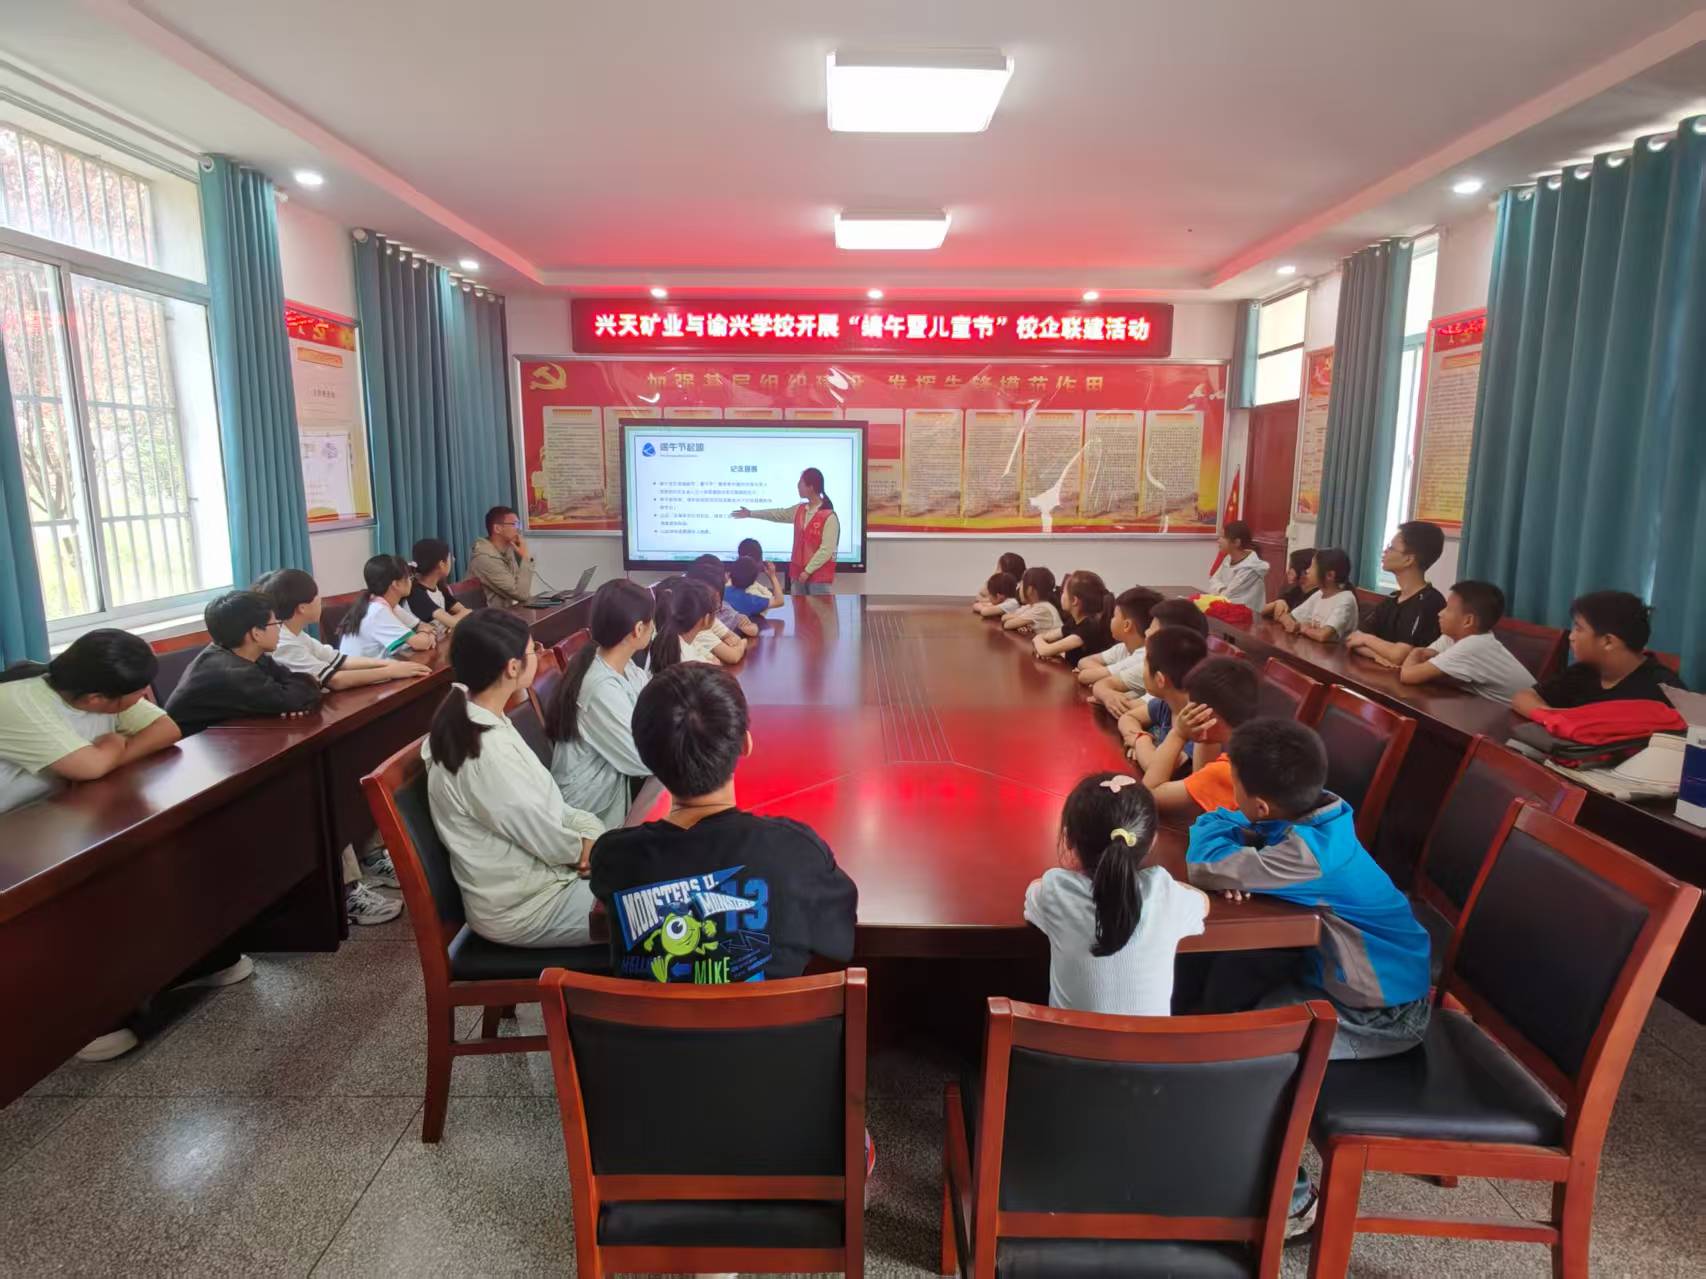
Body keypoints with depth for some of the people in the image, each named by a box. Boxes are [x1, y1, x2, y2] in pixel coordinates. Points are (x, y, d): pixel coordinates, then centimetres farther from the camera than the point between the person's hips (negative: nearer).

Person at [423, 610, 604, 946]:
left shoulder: (470, 719, -1)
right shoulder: (485, 754, -31)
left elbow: (540, 799, 6)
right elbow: (540, 836, -21)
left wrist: (588, 829, -5)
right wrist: (583, 847, -2)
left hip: (525, 877, 9)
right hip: (522, 908, -9)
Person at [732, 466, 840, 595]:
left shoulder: (829, 517, -16)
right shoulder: (799, 510, 8)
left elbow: (827, 550, -18)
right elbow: (779, 514, 25)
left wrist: (808, 571, -17)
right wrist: (750, 514, 32)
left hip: (820, 577, -7)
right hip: (799, 574, 8)